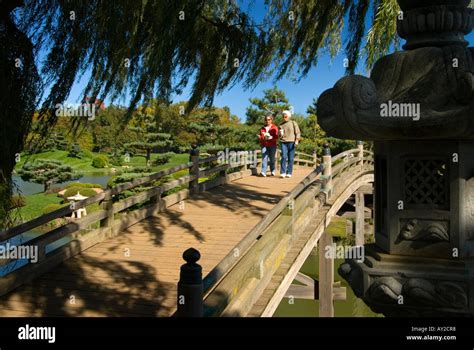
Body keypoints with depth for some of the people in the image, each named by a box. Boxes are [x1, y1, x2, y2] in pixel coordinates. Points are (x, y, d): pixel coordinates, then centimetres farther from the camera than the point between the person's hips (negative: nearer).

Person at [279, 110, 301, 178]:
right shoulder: (281, 125, 15)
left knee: (290, 158, -2)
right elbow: (280, 135, 21)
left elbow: (298, 133, 2)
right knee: (284, 157, -12)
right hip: (284, 143, 2)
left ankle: (289, 173, 5)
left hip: (291, 142, -2)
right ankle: (283, 173, -12)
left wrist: (296, 141, -11)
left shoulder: (293, 123, 6)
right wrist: (281, 135, -3)